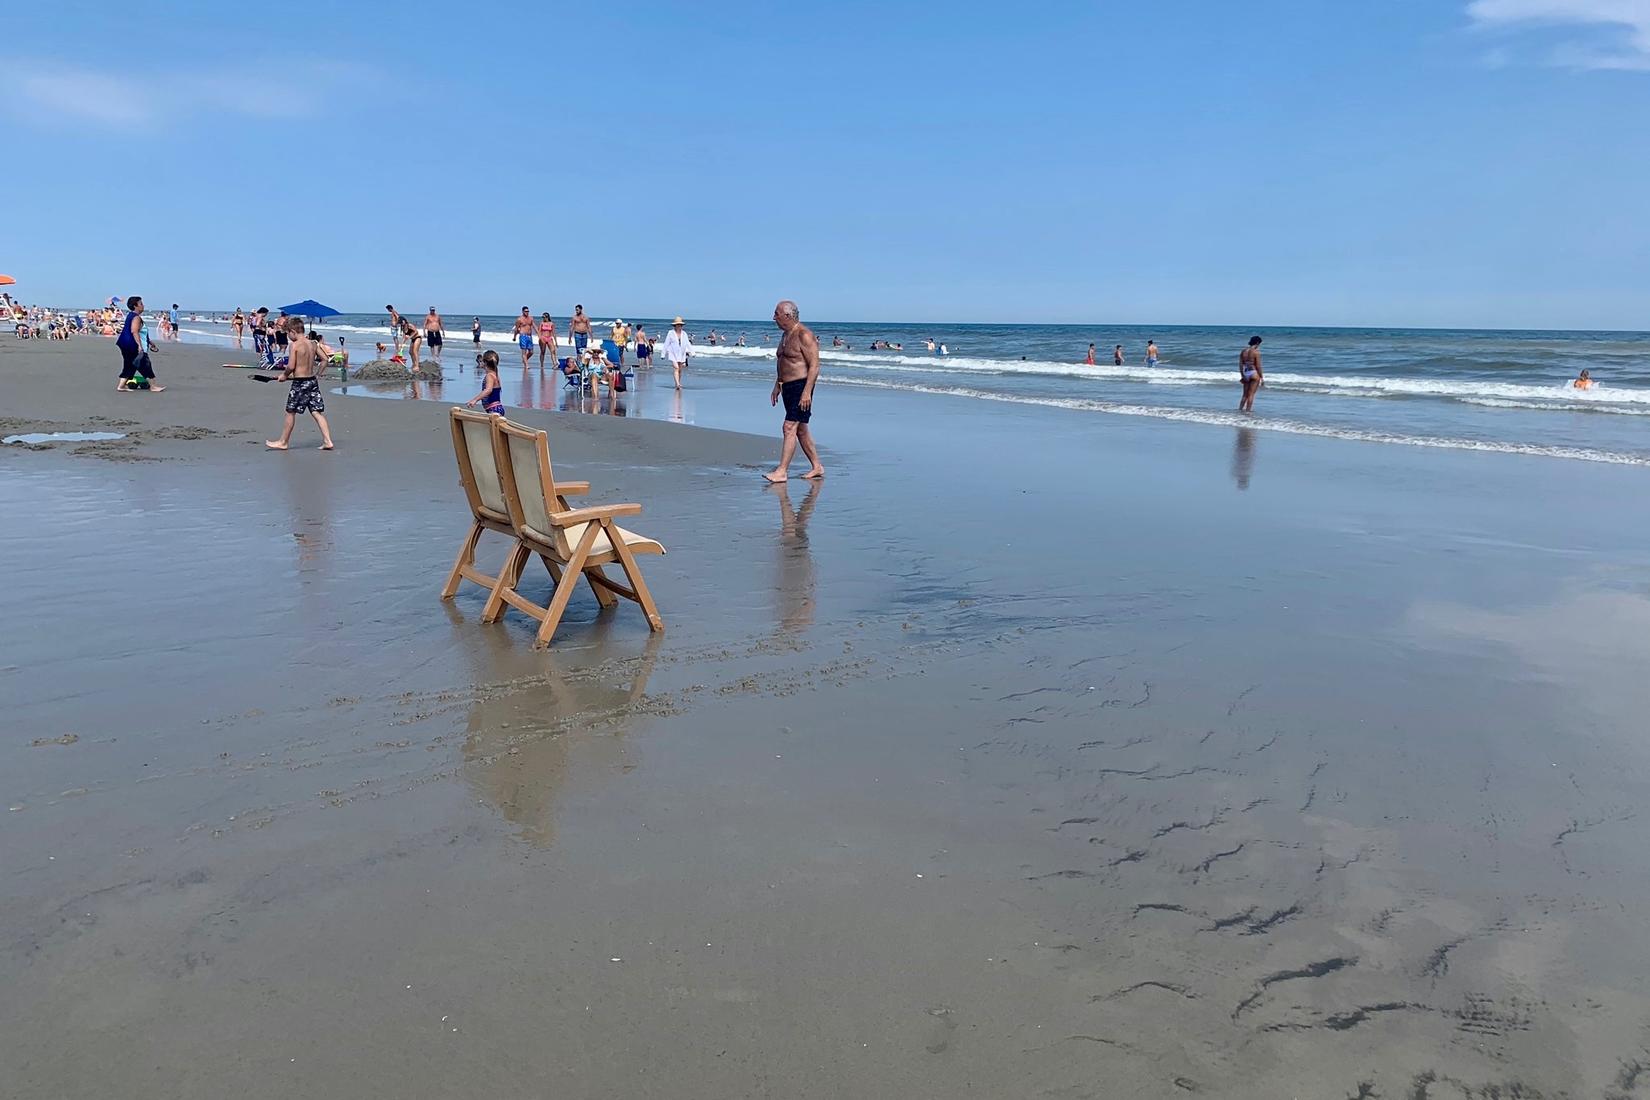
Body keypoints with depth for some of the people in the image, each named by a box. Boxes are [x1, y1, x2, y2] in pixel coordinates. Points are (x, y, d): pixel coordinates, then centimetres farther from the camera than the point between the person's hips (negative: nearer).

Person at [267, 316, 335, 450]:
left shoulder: (295, 345, -13)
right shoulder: (312, 344, 5)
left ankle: (283, 442, 17)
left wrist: (284, 375, 1)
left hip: (299, 382, -6)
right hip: (313, 380, 6)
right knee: (317, 412, 6)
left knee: (291, 412, 6)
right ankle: (327, 441, -1)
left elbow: (291, 366, -16)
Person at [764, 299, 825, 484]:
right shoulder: (786, 335, 16)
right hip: (788, 387, 10)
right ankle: (817, 467, 20)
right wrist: (777, 386, 22)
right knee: (800, 429, 12)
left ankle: (782, 471, -15)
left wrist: (807, 392, -24)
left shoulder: (804, 335, -14)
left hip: (801, 386, -10)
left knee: (790, 428, -13)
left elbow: (814, 366, -18)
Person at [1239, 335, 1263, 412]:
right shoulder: (1256, 352, -12)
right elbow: (1258, 366, -12)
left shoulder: (1243, 351, 6)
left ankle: (1240, 409, 16)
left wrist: (1242, 376, 18)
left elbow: (1240, 365, 9)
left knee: (1245, 394, 16)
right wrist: (1262, 378, -6)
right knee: (1251, 394, 1)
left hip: (1245, 374, 6)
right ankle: (1248, 410, 2)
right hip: (1254, 373, -6)